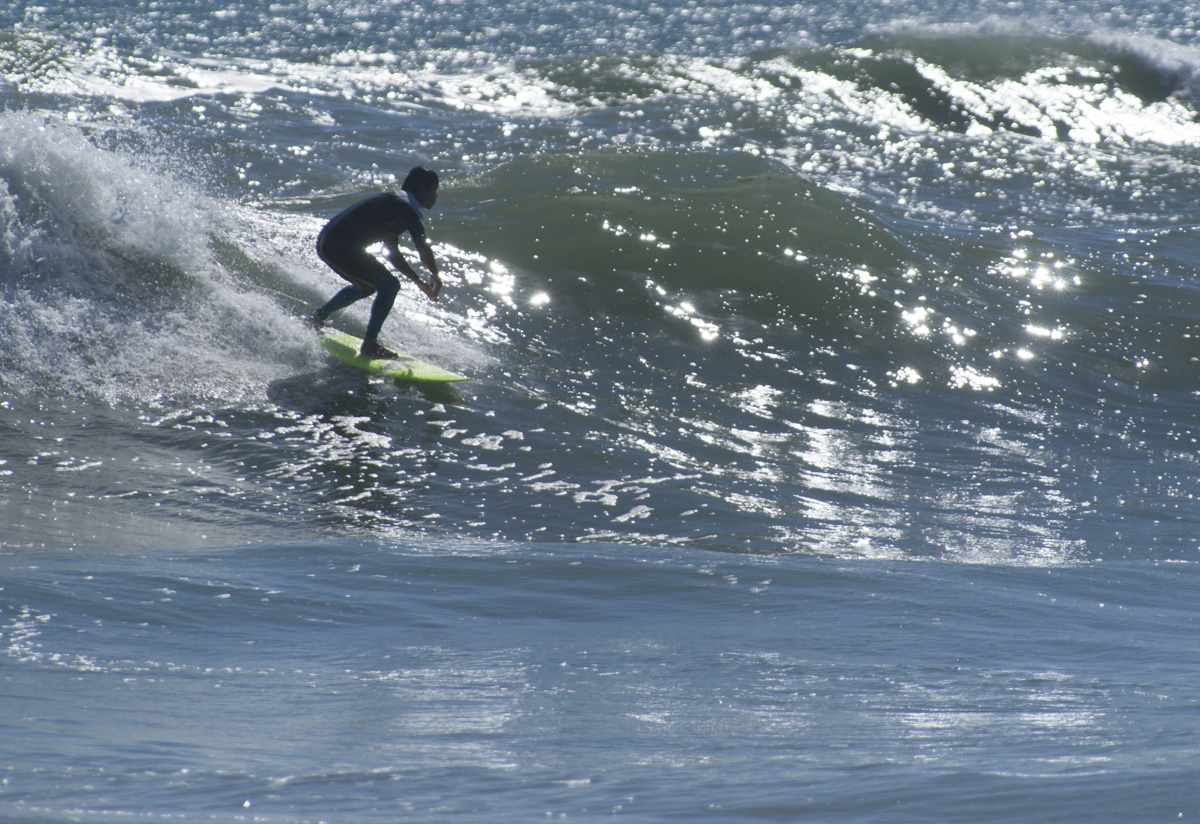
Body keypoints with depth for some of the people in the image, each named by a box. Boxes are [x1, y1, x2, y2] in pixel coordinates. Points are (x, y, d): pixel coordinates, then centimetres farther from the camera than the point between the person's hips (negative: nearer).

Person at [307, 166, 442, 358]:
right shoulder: (409, 208, -7)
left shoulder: (394, 203, 24)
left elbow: (393, 254, 29)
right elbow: (423, 250, -20)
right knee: (389, 285, -7)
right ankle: (369, 345, -7)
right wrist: (435, 276, -5)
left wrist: (420, 282, 25)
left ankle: (318, 317, 36)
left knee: (366, 286, 30)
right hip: (342, 247, -11)